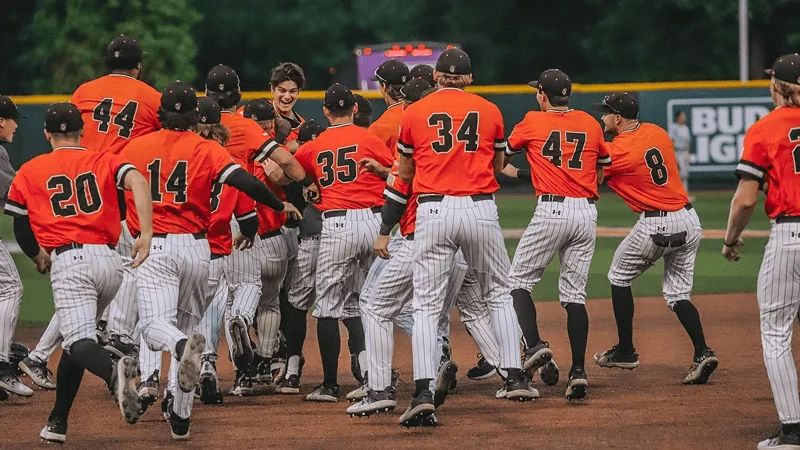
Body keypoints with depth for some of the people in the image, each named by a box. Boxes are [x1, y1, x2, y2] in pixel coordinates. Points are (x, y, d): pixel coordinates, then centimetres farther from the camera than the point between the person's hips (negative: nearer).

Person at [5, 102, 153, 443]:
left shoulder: (30, 171, 13)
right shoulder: (104, 161, 15)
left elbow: (20, 227, 15)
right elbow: (137, 181, -6)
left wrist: (38, 257, 35)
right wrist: (146, 233, -12)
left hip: (68, 261, -4)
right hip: (110, 260, 4)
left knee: (78, 340, -17)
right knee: (77, 336, 19)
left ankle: (114, 373, -50)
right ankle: (57, 423, 19)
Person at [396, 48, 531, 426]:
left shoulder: (414, 114, 6)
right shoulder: (489, 111, 8)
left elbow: (405, 173, 14)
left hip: (433, 211, -1)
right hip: (481, 209, 1)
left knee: (427, 305, -2)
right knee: (498, 294, 18)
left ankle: (423, 392, -16)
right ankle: (515, 378, 11)